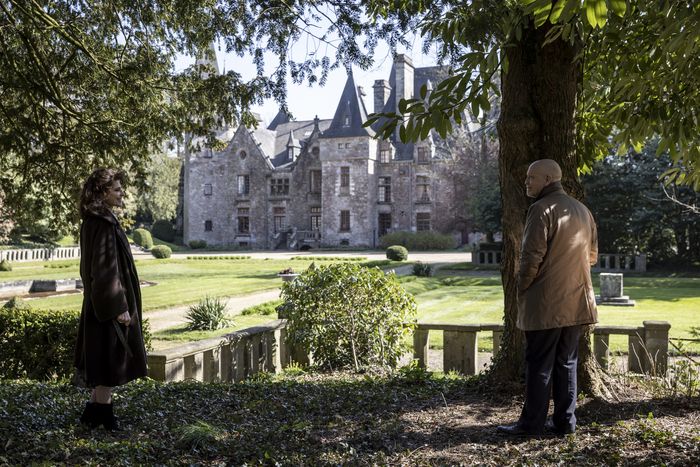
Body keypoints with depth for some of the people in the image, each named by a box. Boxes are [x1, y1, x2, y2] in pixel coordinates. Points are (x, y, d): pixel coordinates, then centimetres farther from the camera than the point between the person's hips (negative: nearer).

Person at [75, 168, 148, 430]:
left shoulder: (93, 221, 12)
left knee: (104, 358, 17)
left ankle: (93, 414, 26)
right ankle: (103, 413, 11)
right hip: (110, 302, -10)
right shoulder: (103, 224, -19)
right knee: (110, 357, 0)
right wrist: (120, 307, -21)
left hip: (99, 302, 10)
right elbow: (105, 268, -23)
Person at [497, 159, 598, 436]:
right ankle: (565, 421, 18)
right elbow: (592, 255, 17)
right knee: (567, 362, 13)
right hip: (577, 301, 8)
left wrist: (521, 289, -5)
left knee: (539, 364, 0)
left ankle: (532, 422, 5)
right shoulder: (582, 210, 13)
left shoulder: (542, 209, -13)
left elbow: (532, 256, -18)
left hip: (545, 303, -7)